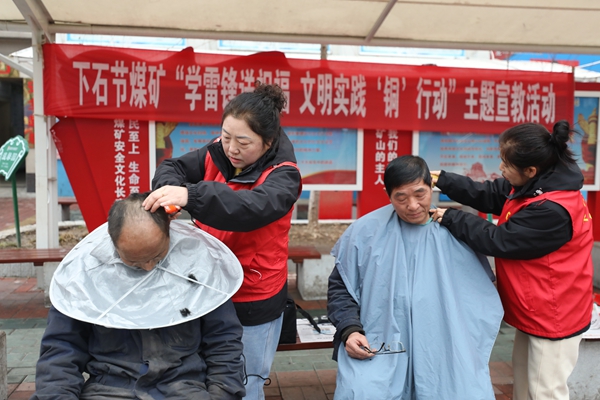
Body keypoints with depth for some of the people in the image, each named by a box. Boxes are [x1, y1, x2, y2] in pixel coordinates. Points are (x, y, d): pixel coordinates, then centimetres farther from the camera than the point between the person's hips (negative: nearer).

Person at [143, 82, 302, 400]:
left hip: (254, 301, -5)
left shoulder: (282, 175, -19)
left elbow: (253, 207, -38)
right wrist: (169, 186, -26)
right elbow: (173, 168, -2)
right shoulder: (217, 153, -2)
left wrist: (190, 196, -52)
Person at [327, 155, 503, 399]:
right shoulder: (365, 230, 2)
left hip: (444, 353, 2)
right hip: (376, 350, -1)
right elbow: (340, 287, 9)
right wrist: (350, 330, -7)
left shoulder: (456, 235, 5)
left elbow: (480, 293, 14)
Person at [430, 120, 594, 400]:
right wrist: (442, 180, -5)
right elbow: (487, 195, 4)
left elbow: (500, 241, -26)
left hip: (553, 315, -10)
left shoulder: (553, 210, -33)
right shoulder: (532, 185, -3)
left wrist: (451, 218, -17)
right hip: (534, 309, 10)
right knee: (522, 373, 24)